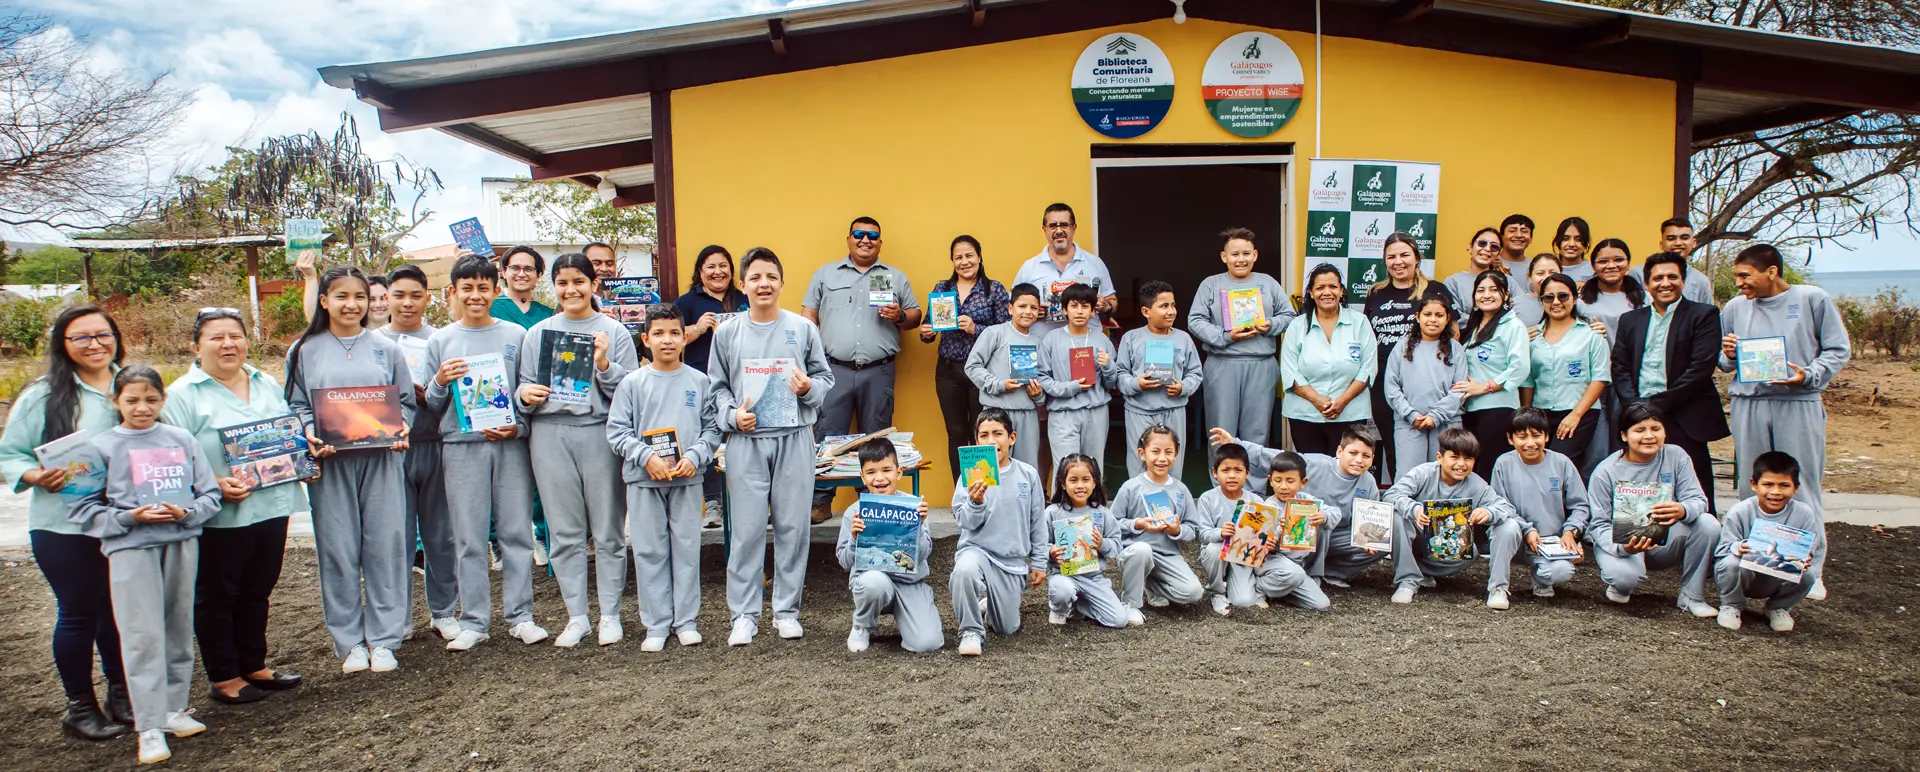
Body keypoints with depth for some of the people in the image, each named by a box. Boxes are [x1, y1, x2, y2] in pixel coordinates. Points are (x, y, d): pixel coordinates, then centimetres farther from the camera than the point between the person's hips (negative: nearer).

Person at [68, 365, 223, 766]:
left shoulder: (182, 439, 6)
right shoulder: (102, 446, 1)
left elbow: (211, 493, 6)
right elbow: (83, 508, -1)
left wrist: (187, 513, -13)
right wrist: (129, 518, -14)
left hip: (182, 544, 3)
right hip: (131, 549, -3)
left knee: (178, 630, 11)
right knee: (143, 636, -4)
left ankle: (173, 709, 24)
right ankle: (149, 727, 0)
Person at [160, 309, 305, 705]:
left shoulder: (267, 385, 12)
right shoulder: (183, 395, -8)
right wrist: (214, 485, -26)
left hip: (272, 506, 6)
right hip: (220, 516, -6)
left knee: (257, 591, 17)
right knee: (216, 597, 7)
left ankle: (254, 665, 30)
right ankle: (223, 677, 18)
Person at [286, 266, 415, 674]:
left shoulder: (386, 348, 10)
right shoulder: (304, 351, 8)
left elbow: (406, 400, 11)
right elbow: (295, 405, 6)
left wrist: (401, 429, -8)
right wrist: (309, 435, -12)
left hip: (381, 459, 1)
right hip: (330, 462, -1)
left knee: (385, 545, 1)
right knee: (338, 549, 2)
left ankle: (383, 639, 11)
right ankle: (349, 641, 13)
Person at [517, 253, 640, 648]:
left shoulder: (614, 332, 5)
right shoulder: (536, 333, 13)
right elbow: (524, 387, 14)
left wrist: (604, 366, -14)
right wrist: (525, 395, -8)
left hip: (601, 431, -2)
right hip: (550, 434, 2)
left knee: (607, 530, 2)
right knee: (565, 531, 5)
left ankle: (610, 615, 11)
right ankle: (576, 616, 14)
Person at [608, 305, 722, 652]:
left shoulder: (699, 382, 4)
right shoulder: (632, 383, 1)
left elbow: (712, 428, 5)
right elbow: (617, 431, -1)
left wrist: (695, 456, -12)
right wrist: (647, 458, -14)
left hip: (687, 479, 1)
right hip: (643, 480, 0)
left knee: (687, 548, 6)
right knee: (649, 551, 4)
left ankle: (685, 620, 17)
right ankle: (656, 624, 14)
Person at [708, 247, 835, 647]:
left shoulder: (803, 328, 5)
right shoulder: (727, 333, 6)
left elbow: (825, 377, 9)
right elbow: (717, 387, 8)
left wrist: (808, 388, -12)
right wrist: (733, 414, -9)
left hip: (794, 438, 0)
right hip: (746, 440, 0)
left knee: (793, 526, 4)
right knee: (747, 529, 0)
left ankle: (787, 610, 17)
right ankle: (744, 614, 9)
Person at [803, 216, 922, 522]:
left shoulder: (896, 277, 13)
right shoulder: (825, 274, 12)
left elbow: (915, 314, 14)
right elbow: (809, 316, 10)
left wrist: (900, 316, -8)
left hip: (878, 372, 1)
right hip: (833, 370, -1)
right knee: (827, 439, -2)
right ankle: (820, 502, 5)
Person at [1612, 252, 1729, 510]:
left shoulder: (1703, 315, 3)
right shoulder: (1630, 320, 16)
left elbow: (1701, 369, -8)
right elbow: (1620, 368, 10)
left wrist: (1658, 404, -12)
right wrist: (1635, 406, -7)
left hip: (1684, 421, -3)